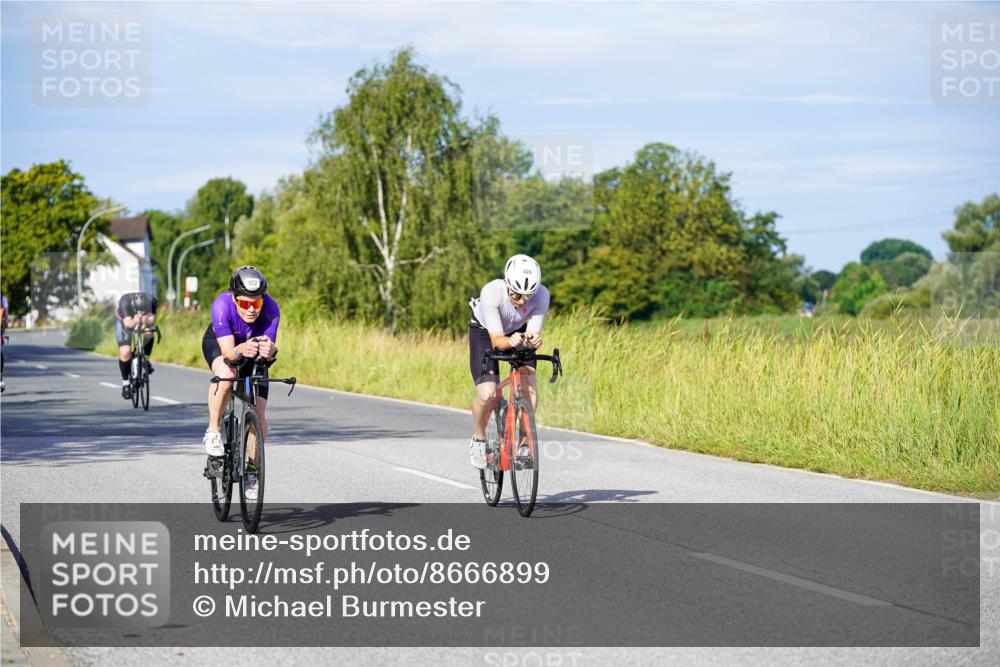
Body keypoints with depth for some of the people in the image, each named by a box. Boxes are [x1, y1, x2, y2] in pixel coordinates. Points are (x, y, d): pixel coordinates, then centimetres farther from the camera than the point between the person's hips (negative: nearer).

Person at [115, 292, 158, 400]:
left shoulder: (151, 300, -33)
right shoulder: (125, 301, -39)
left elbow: (152, 320, -39)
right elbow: (128, 323, -47)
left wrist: (148, 321, -63)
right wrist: (135, 321, -70)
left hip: (143, 322, 2)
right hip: (124, 321, -2)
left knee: (149, 334, -31)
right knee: (125, 352, -19)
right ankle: (125, 383, -1)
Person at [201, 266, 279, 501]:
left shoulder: (271, 309, -34)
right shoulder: (222, 305, -38)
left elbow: (269, 345, -39)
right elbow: (228, 351, -42)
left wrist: (269, 349, -63)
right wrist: (241, 350, -64)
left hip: (254, 344, 2)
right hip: (219, 343, -2)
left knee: (258, 414, -8)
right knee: (226, 375, -38)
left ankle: (253, 469, 14)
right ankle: (212, 431, -16)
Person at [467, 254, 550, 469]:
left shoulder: (541, 295, -31)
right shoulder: (492, 292, -38)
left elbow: (533, 332, -28)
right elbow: (496, 340, -37)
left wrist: (533, 340, -52)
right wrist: (510, 342, -59)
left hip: (517, 332, 3)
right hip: (485, 332, -3)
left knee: (530, 387, -21)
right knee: (486, 394, -21)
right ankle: (479, 440, 6)